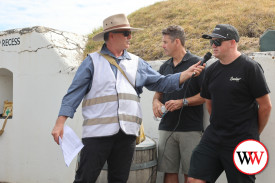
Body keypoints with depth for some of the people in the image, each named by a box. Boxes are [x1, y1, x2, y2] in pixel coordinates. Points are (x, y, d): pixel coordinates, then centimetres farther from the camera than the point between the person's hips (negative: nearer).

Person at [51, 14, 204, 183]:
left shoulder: (137, 63, 14)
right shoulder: (93, 61, 3)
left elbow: (161, 82, 12)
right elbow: (74, 93, 0)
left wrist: (187, 74, 0)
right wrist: (60, 123, -7)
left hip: (127, 133, 4)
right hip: (97, 131, -3)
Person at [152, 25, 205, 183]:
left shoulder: (196, 63, -4)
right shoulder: (164, 67, 15)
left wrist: (183, 102, -17)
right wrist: (156, 101, 0)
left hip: (190, 129, -5)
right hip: (167, 127, 5)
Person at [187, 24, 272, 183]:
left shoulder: (250, 67, -9)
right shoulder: (211, 70, 9)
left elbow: (266, 106, -6)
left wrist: (254, 133, 4)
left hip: (242, 142, -5)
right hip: (213, 138, 6)